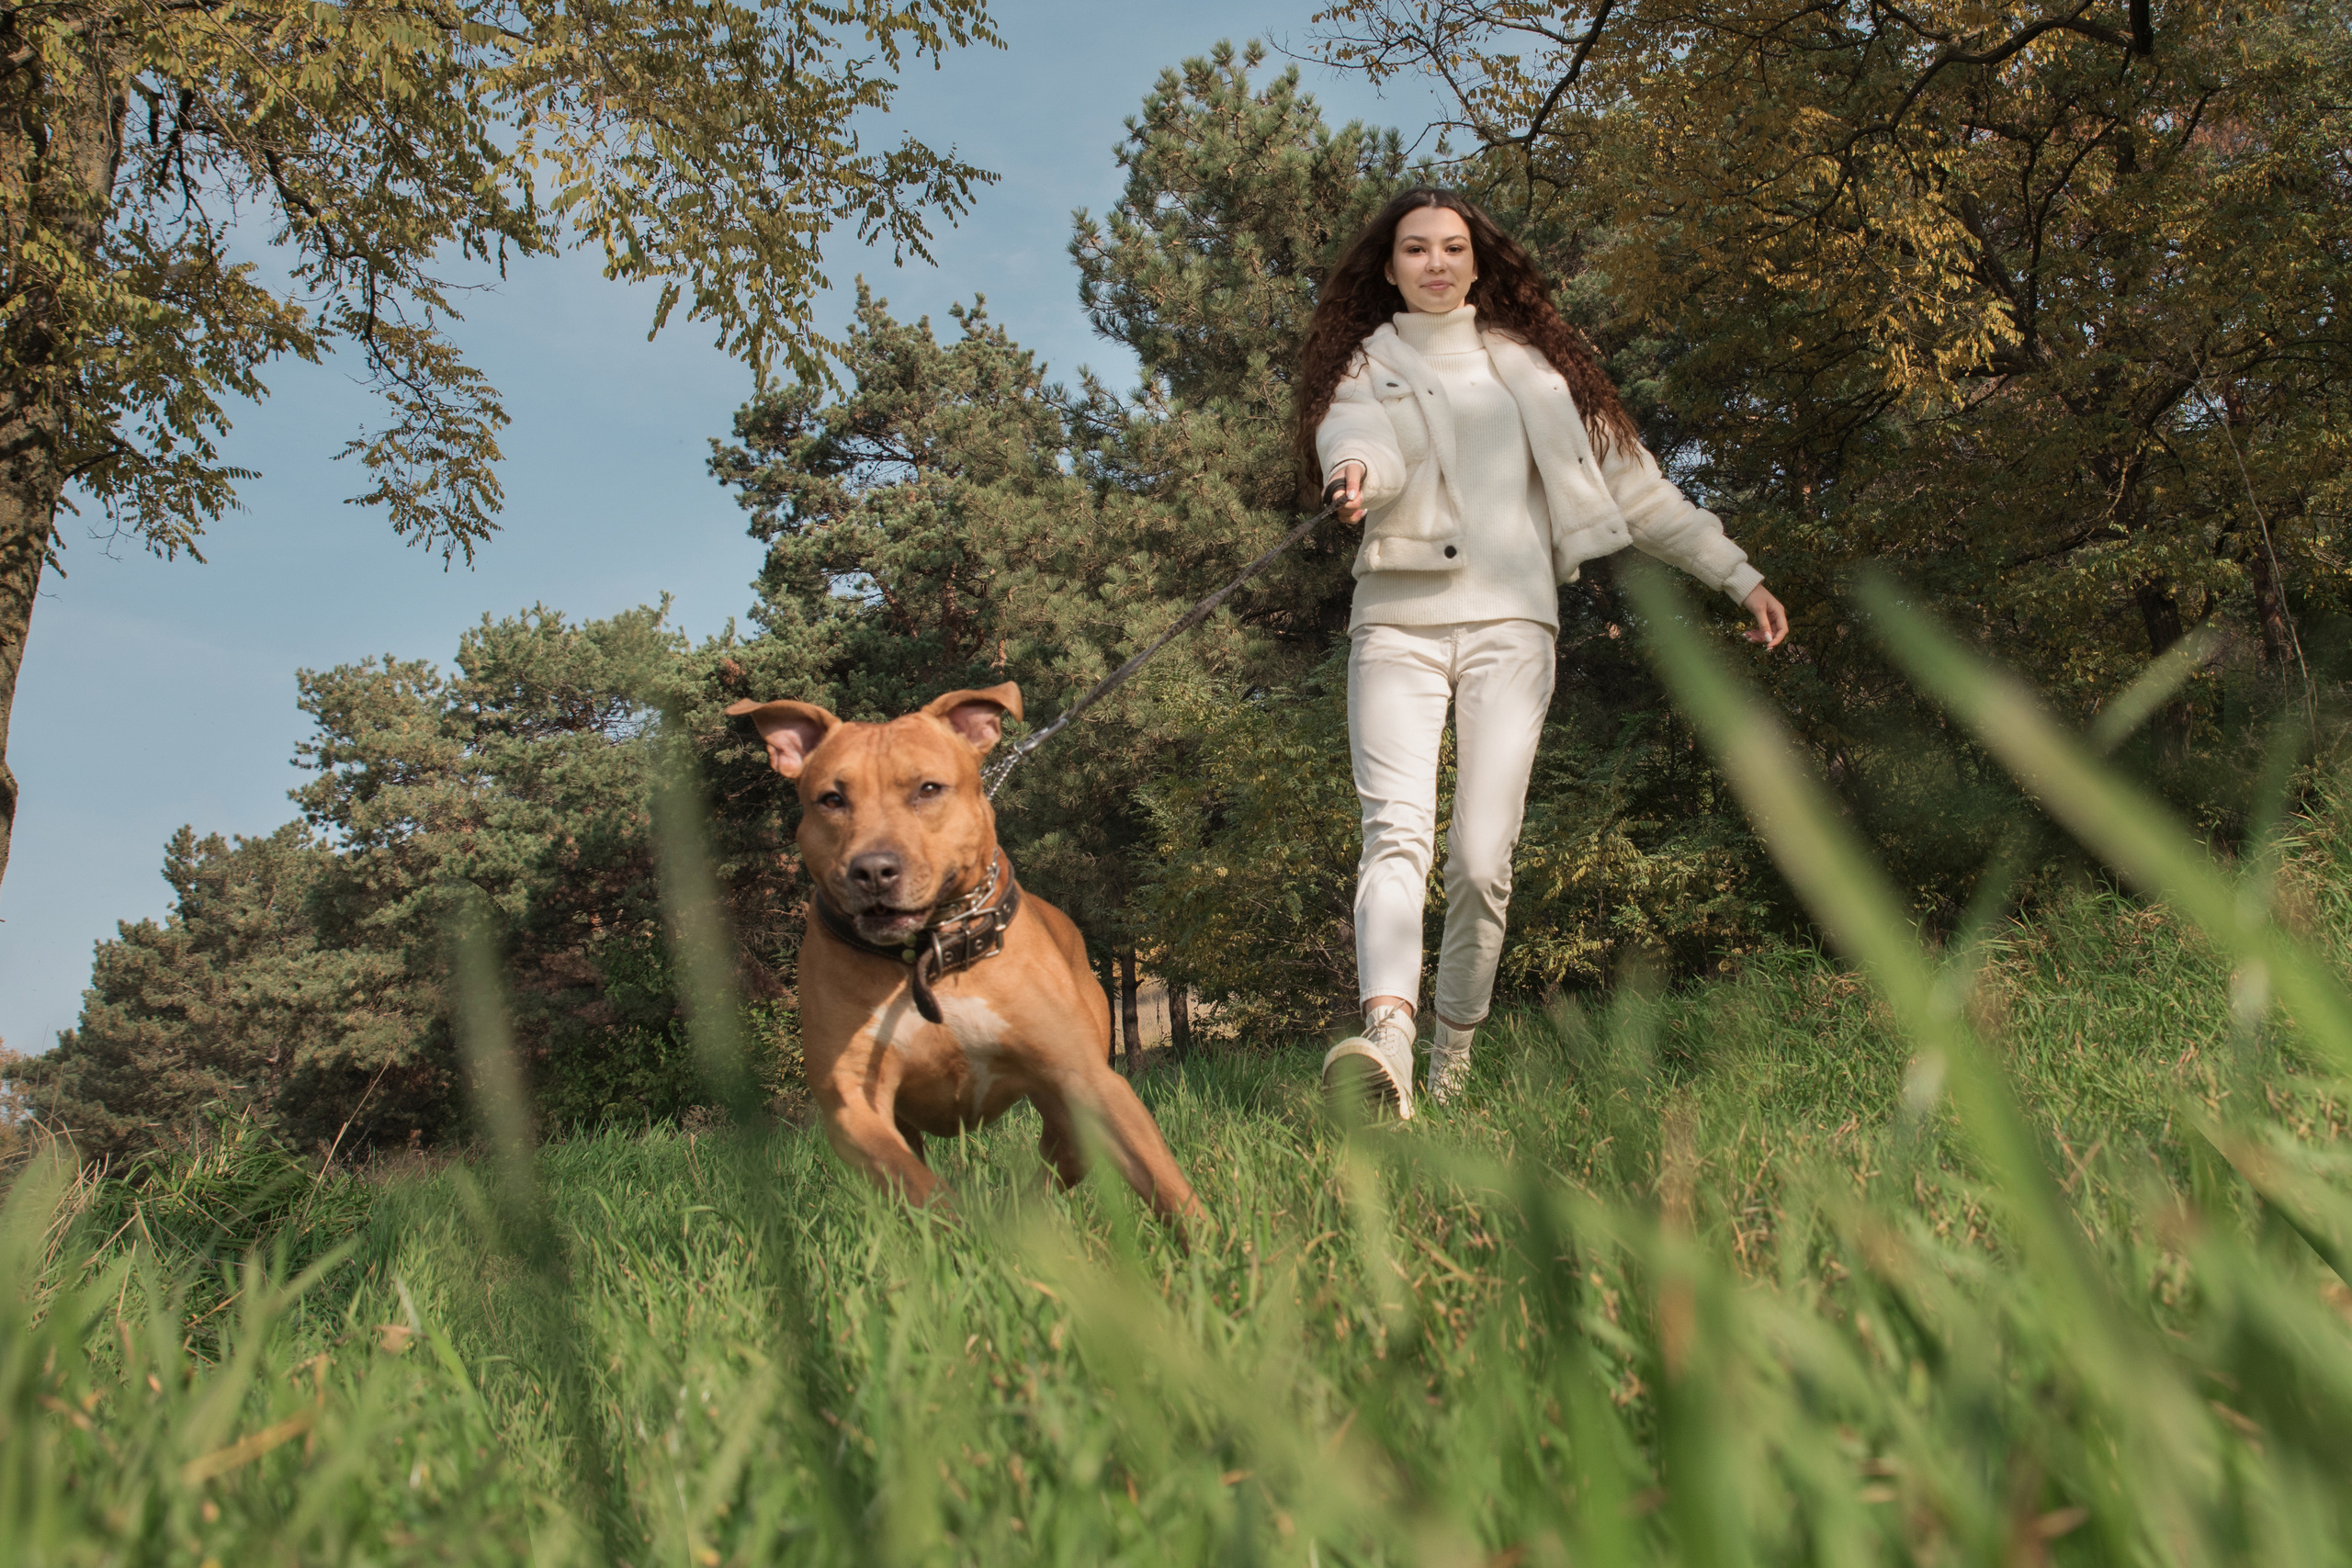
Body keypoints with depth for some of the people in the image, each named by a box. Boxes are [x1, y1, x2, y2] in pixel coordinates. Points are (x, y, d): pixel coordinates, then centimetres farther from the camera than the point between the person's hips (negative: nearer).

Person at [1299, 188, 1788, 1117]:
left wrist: (1737, 574, 14)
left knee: (1481, 859, -9)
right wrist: (1356, 472, -34)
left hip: (1508, 622, 1)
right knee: (1397, 832, -20)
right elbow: (1357, 441, -8)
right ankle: (1386, 1040, -37)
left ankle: (1451, 1063, 5)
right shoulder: (1365, 364, 16)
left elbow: (1631, 482, 19)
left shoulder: (1530, 366, 20)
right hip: (1398, 621, -1)